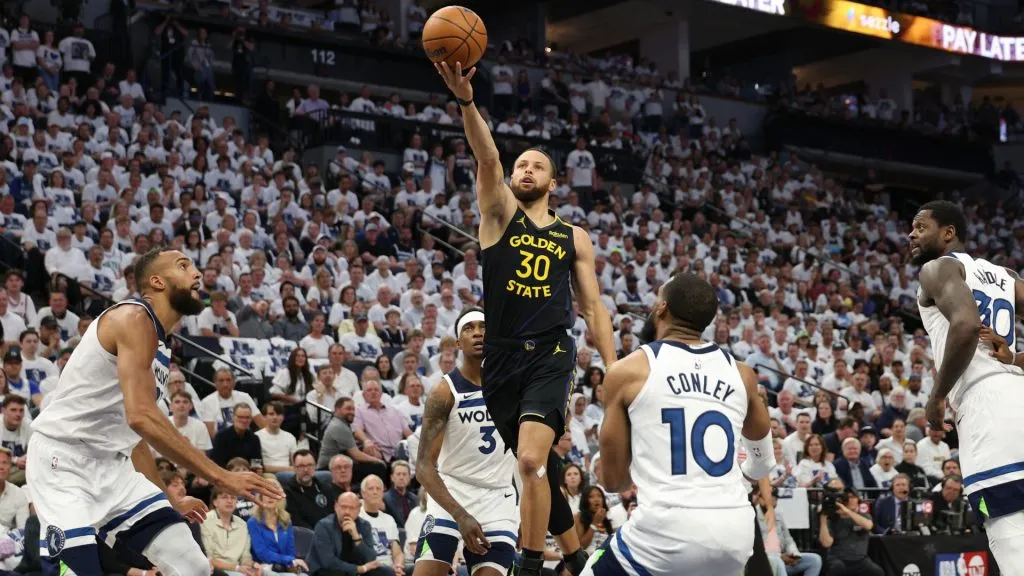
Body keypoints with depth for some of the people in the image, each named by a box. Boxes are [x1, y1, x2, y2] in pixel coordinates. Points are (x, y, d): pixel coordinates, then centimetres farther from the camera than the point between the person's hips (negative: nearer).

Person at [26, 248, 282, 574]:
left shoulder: (160, 346, 14)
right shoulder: (135, 317, -15)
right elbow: (142, 417, -29)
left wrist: (168, 501, 28)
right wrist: (220, 477, -30)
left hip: (112, 465, 9)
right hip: (62, 460, -9)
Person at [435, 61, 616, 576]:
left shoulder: (575, 238, 11)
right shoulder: (500, 214, 7)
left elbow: (593, 308, 12)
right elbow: (486, 157, -10)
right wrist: (465, 100, -27)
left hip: (551, 355, -2)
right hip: (502, 358, 2)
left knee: (532, 459, -23)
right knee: (536, 469, 11)